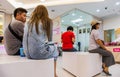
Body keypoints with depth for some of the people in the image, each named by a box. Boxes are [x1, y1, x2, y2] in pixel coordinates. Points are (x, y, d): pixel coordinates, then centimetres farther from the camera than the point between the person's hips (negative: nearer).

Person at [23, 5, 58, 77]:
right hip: (41, 52, -5)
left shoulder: (29, 23, 11)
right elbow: (50, 39, 5)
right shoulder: (48, 21, 0)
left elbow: (25, 40, 12)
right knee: (55, 50, 26)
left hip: (29, 54, 5)